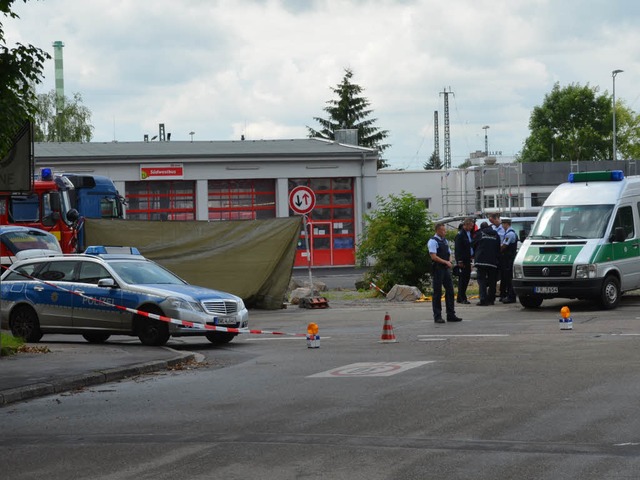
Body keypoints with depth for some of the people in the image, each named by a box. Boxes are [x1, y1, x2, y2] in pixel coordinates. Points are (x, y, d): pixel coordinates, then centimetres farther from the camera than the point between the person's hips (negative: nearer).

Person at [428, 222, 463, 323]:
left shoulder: (445, 241, 16)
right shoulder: (433, 241, -10)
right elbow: (433, 256, -17)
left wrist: (449, 262, 2)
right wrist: (445, 262, -16)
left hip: (446, 269, 8)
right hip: (438, 269, -8)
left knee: (450, 291, 7)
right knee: (437, 292, -3)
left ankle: (451, 315, 13)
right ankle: (437, 316, 2)